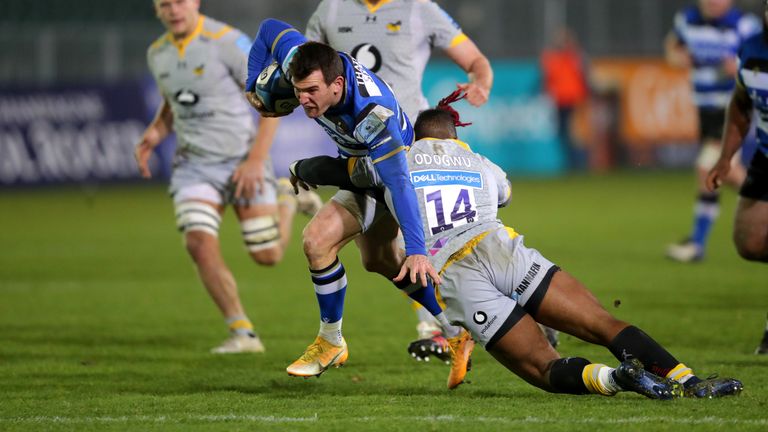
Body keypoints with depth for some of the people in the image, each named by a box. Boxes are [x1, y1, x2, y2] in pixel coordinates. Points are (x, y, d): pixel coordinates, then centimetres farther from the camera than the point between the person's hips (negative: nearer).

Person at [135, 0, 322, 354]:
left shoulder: (227, 41, -16)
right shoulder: (157, 54, 4)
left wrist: (256, 160, -19)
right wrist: (154, 133, 1)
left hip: (242, 161, -4)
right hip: (194, 165, 4)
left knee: (268, 255, -1)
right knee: (199, 244, -19)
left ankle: (288, 199, 32)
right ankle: (243, 334, -10)